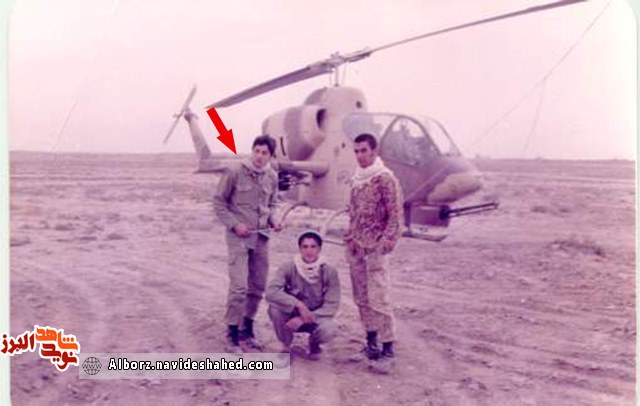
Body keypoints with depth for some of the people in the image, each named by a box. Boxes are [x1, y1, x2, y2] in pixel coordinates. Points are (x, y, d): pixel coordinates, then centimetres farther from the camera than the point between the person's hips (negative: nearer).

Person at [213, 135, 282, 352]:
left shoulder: (272, 177, 5)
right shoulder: (235, 172, -10)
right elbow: (218, 202, -4)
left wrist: (274, 219, 0)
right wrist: (234, 224, -13)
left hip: (261, 237, 6)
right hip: (239, 236, -5)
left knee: (258, 287, 12)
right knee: (239, 287, -12)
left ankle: (247, 329, 28)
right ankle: (232, 334, 2)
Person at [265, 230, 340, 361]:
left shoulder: (329, 272, -15)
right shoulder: (289, 268, -17)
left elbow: (332, 306, -17)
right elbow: (271, 292, -29)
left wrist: (303, 319, -29)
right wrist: (298, 304, -39)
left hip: (316, 317, 0)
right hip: (293, 315, 0)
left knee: (328, 330, -34)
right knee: (275, 306, -31)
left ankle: (314, 344, 7)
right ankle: (286, 346, -4)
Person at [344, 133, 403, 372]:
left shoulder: (385, 179, -8)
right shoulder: (356, 179, 13)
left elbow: (395, 215, -11)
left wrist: (386, 244, -17)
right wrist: (350, 238, 14)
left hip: (374, 249, -7)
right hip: (355, 249, 7)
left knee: (378, 300, -10)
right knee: (362, 299, 11)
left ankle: (388, 350, -2)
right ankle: (372, 345, 21)